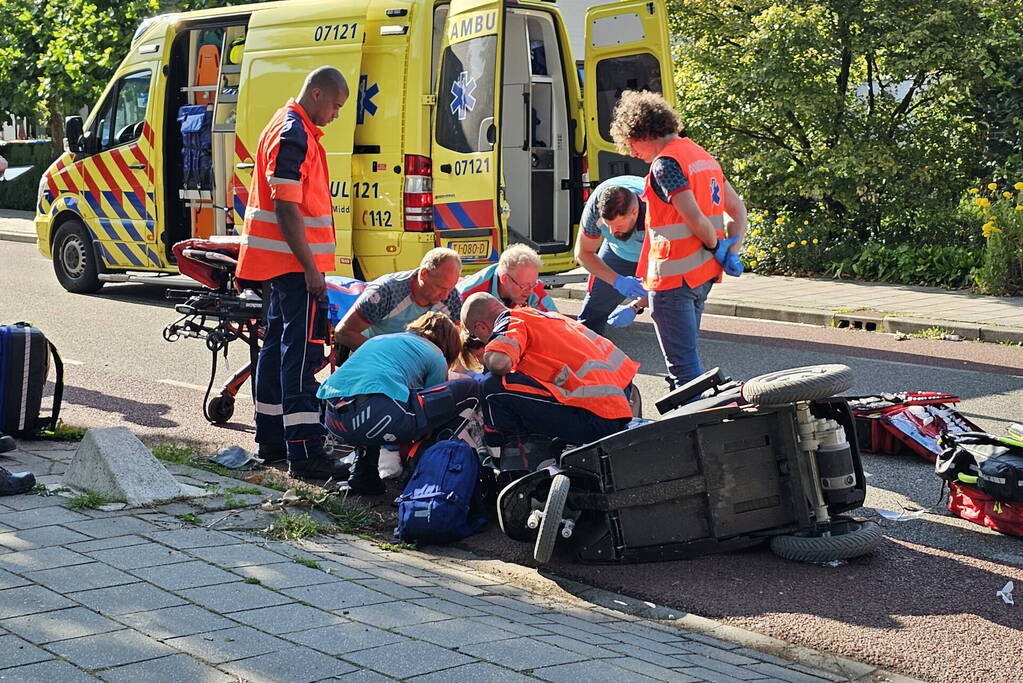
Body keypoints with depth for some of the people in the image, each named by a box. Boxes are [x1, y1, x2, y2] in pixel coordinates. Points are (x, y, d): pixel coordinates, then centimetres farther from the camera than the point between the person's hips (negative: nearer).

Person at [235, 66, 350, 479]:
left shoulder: (294, 128, 17)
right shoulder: (293, 136, -16)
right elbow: (287, 209, -22)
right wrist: (310, 268, -22)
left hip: (280, 261, 11)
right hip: (294, 260, -11)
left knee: (279, 344, 14)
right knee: (302, 352, -12)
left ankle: (271, 438, 23)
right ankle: (305, 452, -14)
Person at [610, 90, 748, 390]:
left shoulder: (665, 164, -15)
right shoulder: (702, 155, 14)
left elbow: (694, 217, -22)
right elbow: (738, 209, 16)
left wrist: (716, 248, -5)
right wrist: (731, 251, 6)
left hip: (674, 275, -9)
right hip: (704, 273, 9)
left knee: (681, 361, -4)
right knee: (688, 352, 19)